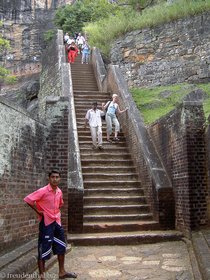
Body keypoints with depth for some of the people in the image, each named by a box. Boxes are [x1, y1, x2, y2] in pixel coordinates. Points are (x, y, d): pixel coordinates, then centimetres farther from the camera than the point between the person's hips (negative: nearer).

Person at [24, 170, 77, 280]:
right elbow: (28, 199, -21)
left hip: (57, 221, 8)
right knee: (44, 249, -1)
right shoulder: (43, 191, -17)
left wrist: (57, 212, 12)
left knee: (61, 247, 14)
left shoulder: (59, 191, 5)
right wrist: (38, 211, -15)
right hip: (46, 222, -7)